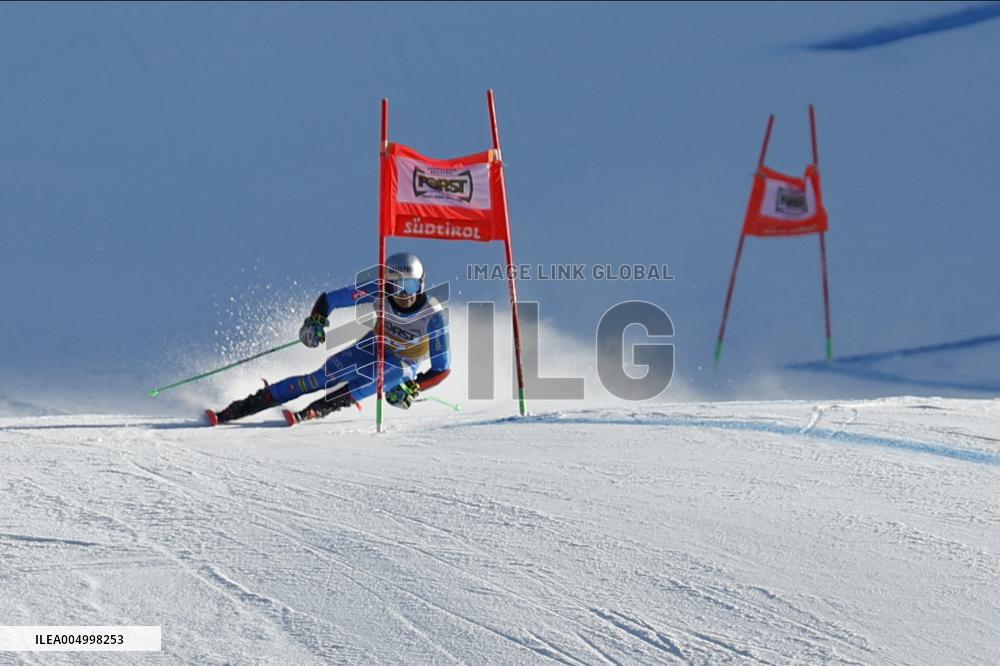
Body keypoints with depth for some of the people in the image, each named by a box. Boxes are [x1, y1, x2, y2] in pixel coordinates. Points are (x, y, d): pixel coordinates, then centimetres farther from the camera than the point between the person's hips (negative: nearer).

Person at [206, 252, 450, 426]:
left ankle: (310, 413, -39)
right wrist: (316, 322, -29)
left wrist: (411, 389, -29)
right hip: (371, 348, 2)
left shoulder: (434, 315, -27)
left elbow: (442, 368, -19)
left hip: (404, 368, -2)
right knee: (320, 379, -17)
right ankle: (231, 412, -17)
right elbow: (329, 299, -12)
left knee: (395, 370, -37)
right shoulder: (379, 293, -21)